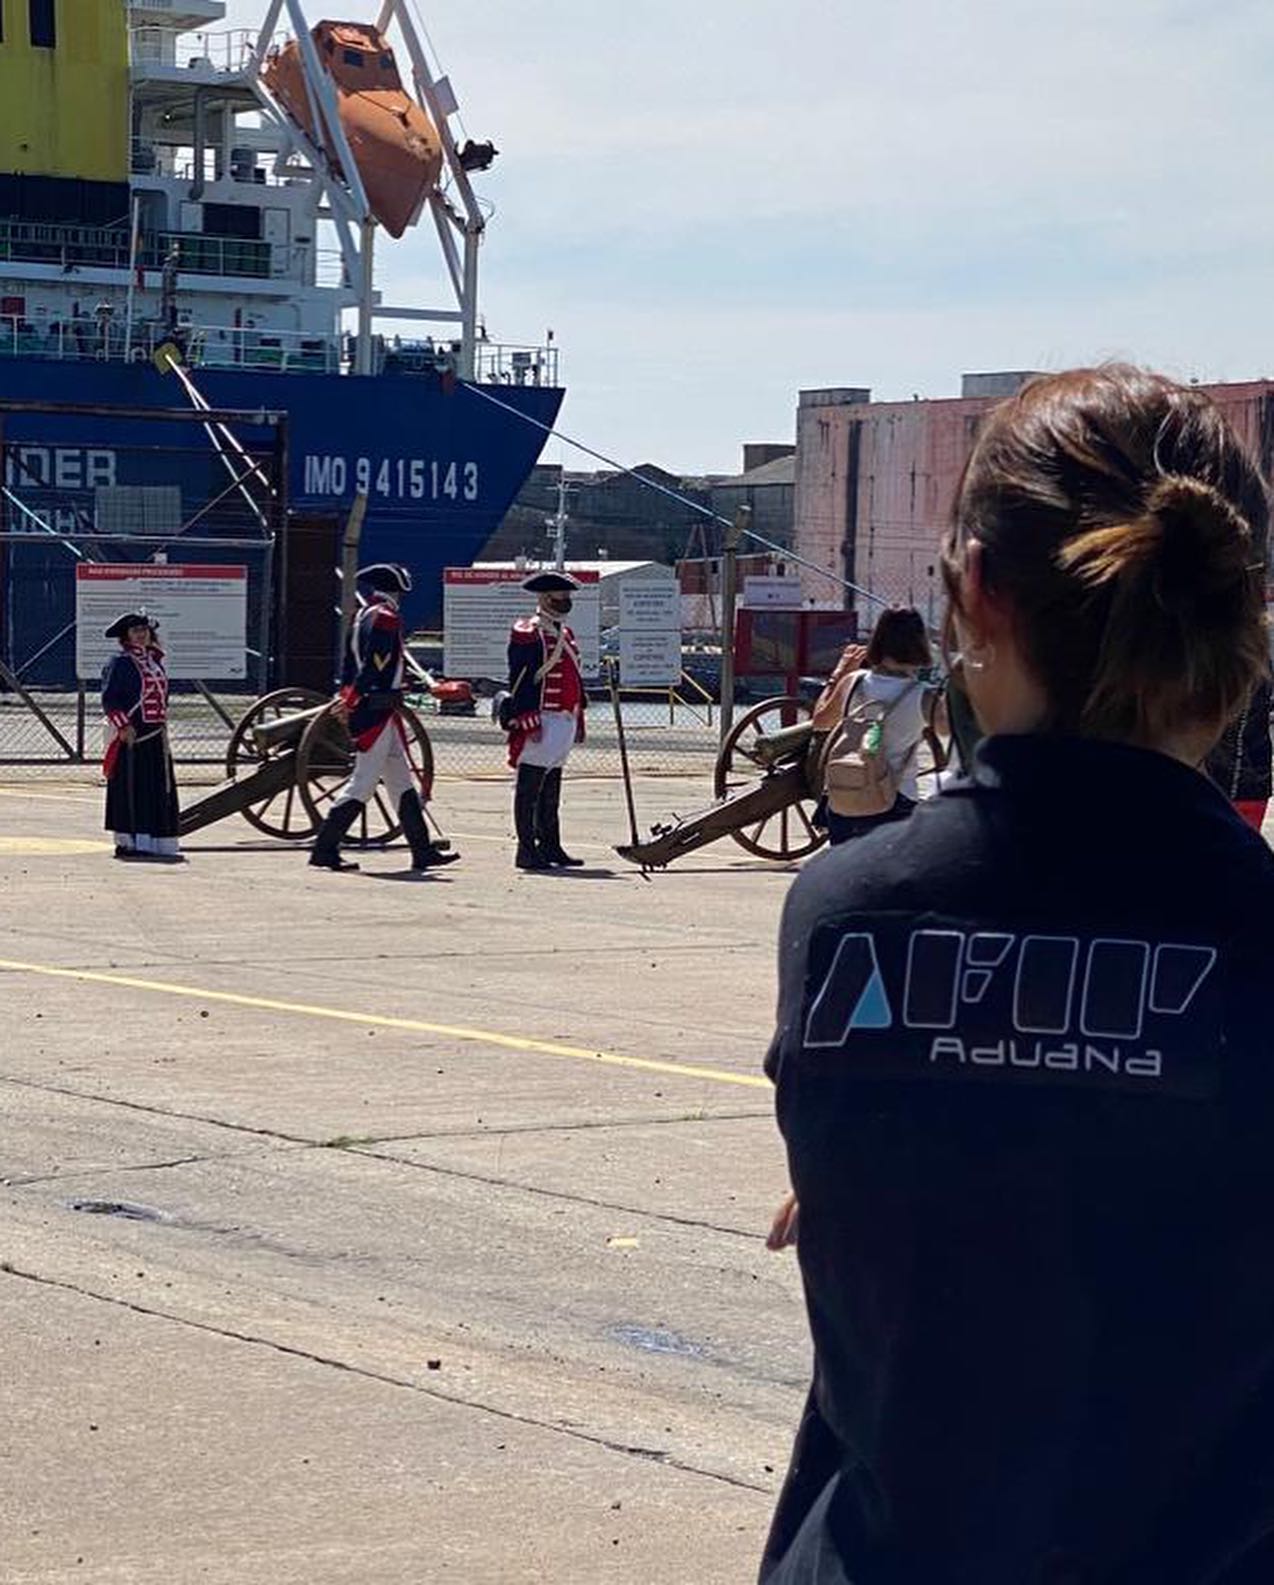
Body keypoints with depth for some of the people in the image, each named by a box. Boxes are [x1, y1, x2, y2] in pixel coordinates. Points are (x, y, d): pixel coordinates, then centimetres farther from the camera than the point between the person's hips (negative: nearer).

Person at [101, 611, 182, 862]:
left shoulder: (154, 661, 17)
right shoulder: (119, 663, -6)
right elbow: (109, 700, -12)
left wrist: (162, 725, 17)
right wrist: (123, 726, -19)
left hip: (156, 737, 8)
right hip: (131, 737, -8)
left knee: (159, 790, 7)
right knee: (131, 789, -7)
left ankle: (154, 842, 12)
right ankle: (128, 843, -4)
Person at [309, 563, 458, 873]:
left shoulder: (362, 617, 16)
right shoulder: (385, 617, -14)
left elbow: (350, 663, 16)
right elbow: (375, 666, -21)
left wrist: (345, 697, 12)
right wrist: (351, 702, -20)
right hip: (379, 711, -10)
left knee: (402, 782, 12)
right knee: (364, 781, -7)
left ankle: (423, 850, 15)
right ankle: (325, 849, -6)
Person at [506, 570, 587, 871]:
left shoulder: (565, 635, 18)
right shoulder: (528, 635, -10)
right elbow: (519, 682, -16)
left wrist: (578, 721, 21)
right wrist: (529, 721, -20)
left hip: (564, 721, 9)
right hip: (540, 722, -9)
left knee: (551, 792, 14)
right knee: (530, 789, -6)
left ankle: (551, 847, 20)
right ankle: (527, 850, -5)